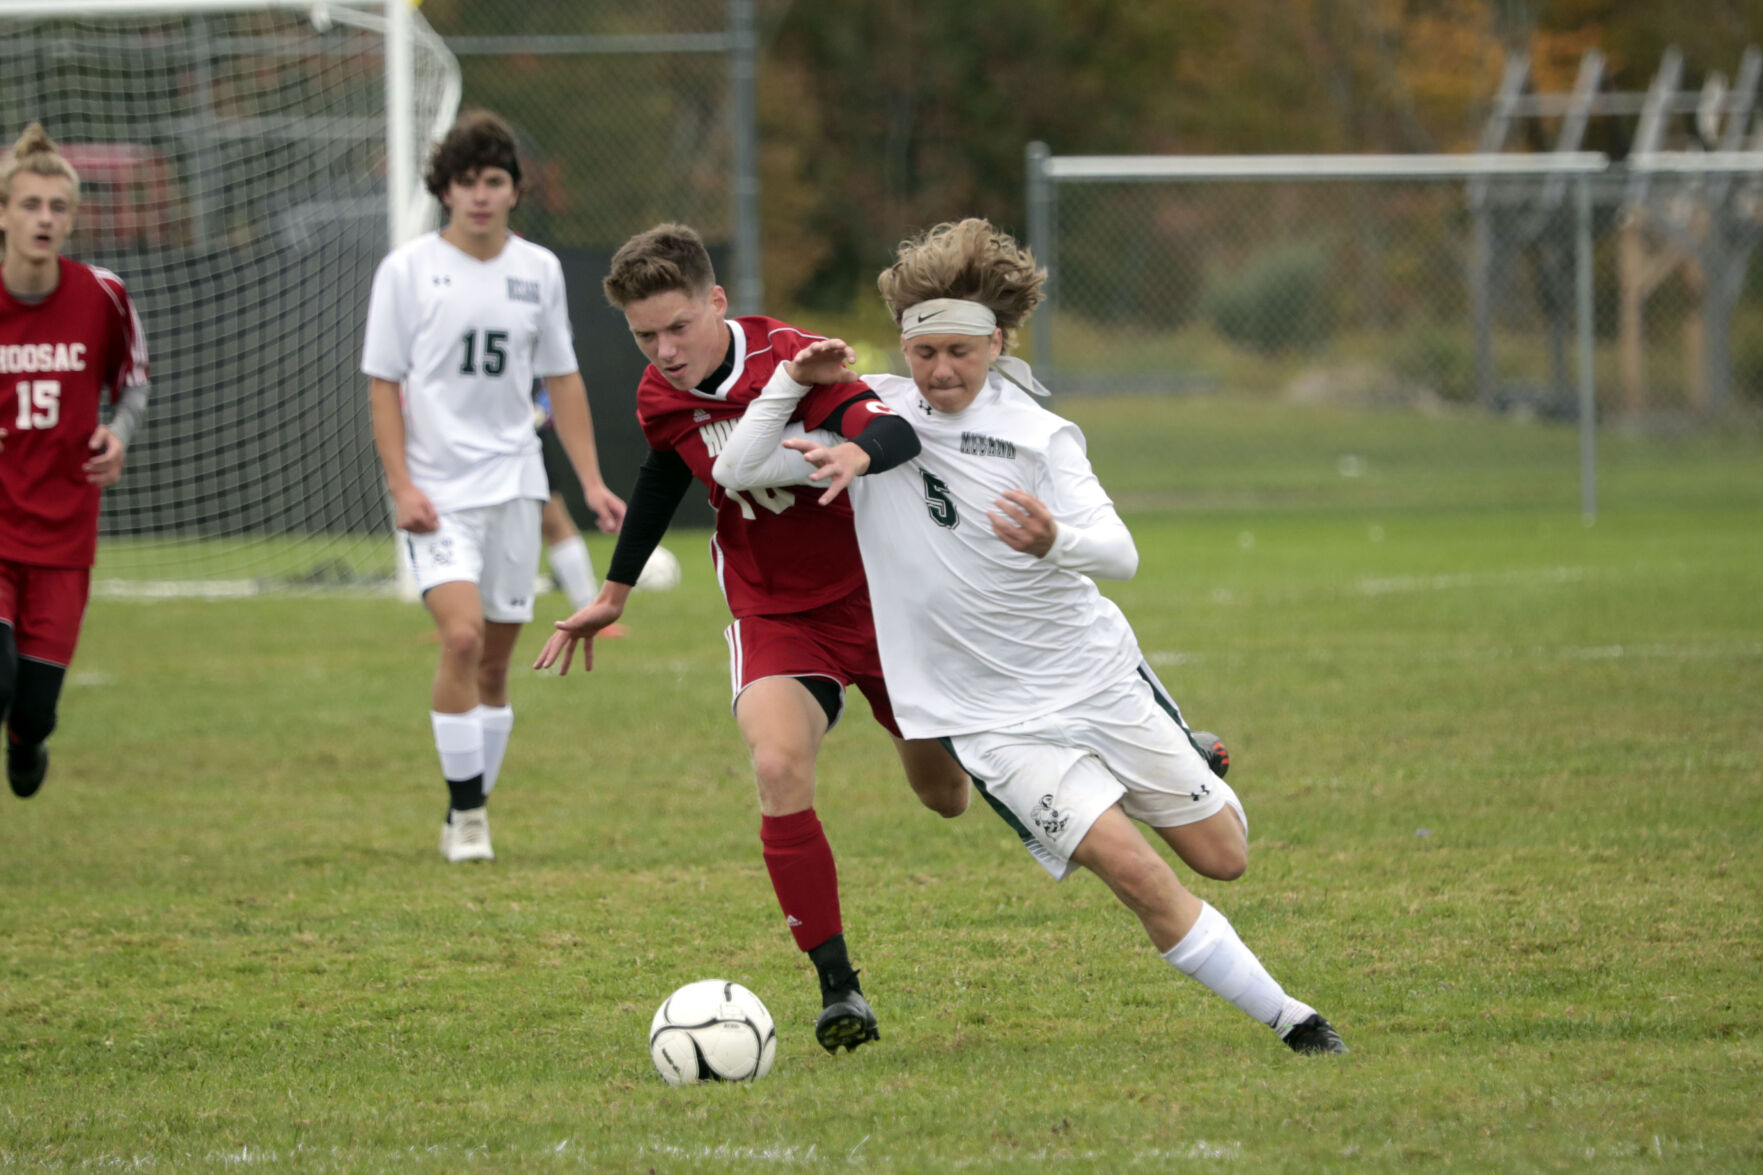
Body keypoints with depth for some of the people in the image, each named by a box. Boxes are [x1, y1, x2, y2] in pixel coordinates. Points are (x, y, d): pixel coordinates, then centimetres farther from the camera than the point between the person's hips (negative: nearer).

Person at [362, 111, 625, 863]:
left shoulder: (538, 270, 7)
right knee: (462, 635, -20)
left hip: (513, 484, 4)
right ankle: (466, 812, -11)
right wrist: (401, 485, -12)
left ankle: (470, 814, 19)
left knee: (496, 660, 7)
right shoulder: (408, 270, -3)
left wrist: (591, 481, 10)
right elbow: (384, 384, -2)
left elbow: (561, 380, 15)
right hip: (437, 489, -4)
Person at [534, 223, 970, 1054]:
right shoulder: (660, 402, -7)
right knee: (777, 765, -26)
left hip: (880, 597, -3)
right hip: (777, 614, 3)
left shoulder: (787, 360, -24)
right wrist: (615, 592, 24)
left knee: (944, 792, 13)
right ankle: (837, 986, -23)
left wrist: (852, 452, -64)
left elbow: (897, 432, -41)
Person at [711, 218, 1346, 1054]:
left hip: (1096, 674, 1)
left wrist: (1055, 542, -41)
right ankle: (1285, 1018, -7)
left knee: (1223, 856, 12)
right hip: (991, 720, -1)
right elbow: (737, 472, -5)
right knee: (1136, 874, -17)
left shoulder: (1035, 433, -8)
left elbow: (1120, 554, -18)